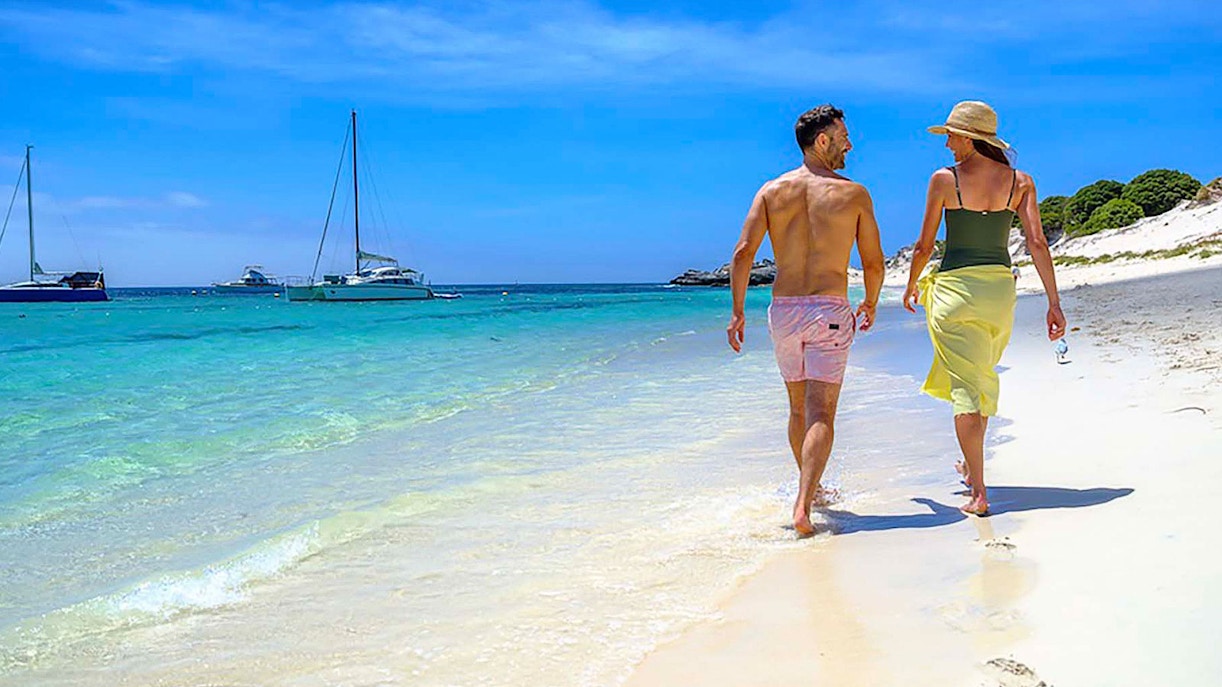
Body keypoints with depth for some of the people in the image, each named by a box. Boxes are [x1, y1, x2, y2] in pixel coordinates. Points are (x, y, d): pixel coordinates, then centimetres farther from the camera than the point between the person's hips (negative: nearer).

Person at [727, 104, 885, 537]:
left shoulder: (772, 191, 6)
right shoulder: (854, 194, 0)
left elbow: (743, 251, -5)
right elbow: (873, 262, 4)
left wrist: (737, 310, -2)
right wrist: (871, 304, 22)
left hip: (783, 310, 4)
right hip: (830, 310, -4)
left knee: (799, 409, 19)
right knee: (821, 414, -7)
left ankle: (809, 491, 33)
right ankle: (803, 506, -20)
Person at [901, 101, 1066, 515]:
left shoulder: (945, 179, -6)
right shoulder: (1020, 181, 3)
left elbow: (924, 246, -2)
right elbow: (1037, 243, -3)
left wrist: (911, 285, 16)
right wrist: (1054, 302, -1)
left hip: (955, 285, -4)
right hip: (1000, 287, 4)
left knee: (965, 388, -2)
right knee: (985, 379, 23)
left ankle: (978, 491, -7)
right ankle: (970, 466, 41)